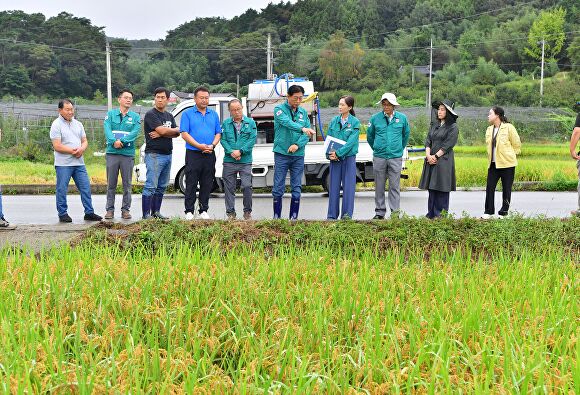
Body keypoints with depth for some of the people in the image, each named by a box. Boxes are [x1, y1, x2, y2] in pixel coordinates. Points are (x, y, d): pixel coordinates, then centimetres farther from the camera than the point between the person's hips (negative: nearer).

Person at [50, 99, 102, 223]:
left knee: (86, 187, 4)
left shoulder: (78, 124, 15)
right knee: (62, 189, 1)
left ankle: (89, 213, 10)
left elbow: (84, 141, 16)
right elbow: (57, 146, -13)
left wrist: (82, 149, -6)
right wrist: (72, 151, -13)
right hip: (63, 164, -6)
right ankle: (62, 214, 11)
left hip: (79, 162, 6)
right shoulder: (56, 125, -5)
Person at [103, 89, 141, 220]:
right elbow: (107, 129, -6)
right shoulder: (111, 114, 8)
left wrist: (122, 141, -20)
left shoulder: (135, 117, 8)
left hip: (128, 154, 0)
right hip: (112, 153, 0)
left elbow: (135, 132, -7)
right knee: (111, 184, 3)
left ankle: (126, 209, 11)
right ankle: (110, 209, 10)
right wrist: (114, 141, -24)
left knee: (127, 184, 4)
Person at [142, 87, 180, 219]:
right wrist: (176, 129, 0)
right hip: (154, 154, -8)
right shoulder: (151, 114, -5)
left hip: (168, 154, 8)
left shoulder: (169, 116, 18)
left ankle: (156, 212, 16)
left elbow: (176, 134, 4)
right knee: (151, 186, -10)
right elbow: (162, 130, -17)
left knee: (161, 186, 10)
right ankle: (146, 214, -8)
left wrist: (160, 134, -11)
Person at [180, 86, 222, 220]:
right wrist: (200, 146, -16)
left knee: (207, 185, 7)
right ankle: (189, 211, 3)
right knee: (191, 184, -2)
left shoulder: (214, 114, 14)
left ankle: (204, 210, 15)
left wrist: (212, 145, -7)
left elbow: (218, 133, 13)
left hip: (210, 155, 4)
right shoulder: (187, 114, 1)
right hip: (193, 154, -4)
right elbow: (184, 134, -6)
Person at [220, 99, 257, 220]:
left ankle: (247, 212, 8)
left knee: (247, 186, -7)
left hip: (245, 161, -1)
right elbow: (223, 140, 3)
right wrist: (231, 152, -13)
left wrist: (240, 151, -12)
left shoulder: (250, 122, 6)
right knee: (229, 187, 4)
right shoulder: (226, 123, 9)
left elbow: (252, 139, -2)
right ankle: (230, 212, 13)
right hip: (229, 161, 1)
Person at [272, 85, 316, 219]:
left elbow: (308, 133, 4)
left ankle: (294, 217, 13)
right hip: (281, 154, -4)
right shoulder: (279, 109, -3)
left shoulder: (303, 112, 11)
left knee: (297, 189, 6)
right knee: (278, 189, -1)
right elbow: (287, 122, -24)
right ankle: (277, 217, 7)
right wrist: (302, 128, -40)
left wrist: (297, 144, -13)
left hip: (298, 155, 4)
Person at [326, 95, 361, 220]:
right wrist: (329, 154, -8)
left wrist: (338, 153, -19)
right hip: (334, 158, 3)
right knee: (334, 186, 4)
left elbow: (351, 141, -12)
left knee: (348, 185, -3)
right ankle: (332, 215, 9)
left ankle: (347, 214, 0)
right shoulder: (334, 121, 8)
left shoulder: (355, 122, -3)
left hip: (349, 157, -3)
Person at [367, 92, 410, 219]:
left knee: (395, 186, -1)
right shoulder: (375, 118, 1)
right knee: (379, 186, 6)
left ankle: (395, 211, 5)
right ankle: (379, 212, 14)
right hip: (379, 157, 1)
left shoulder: (402, 118, 3)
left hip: (396, 157, 0)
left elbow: (406, 134, 19)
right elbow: (370, 136, 15)